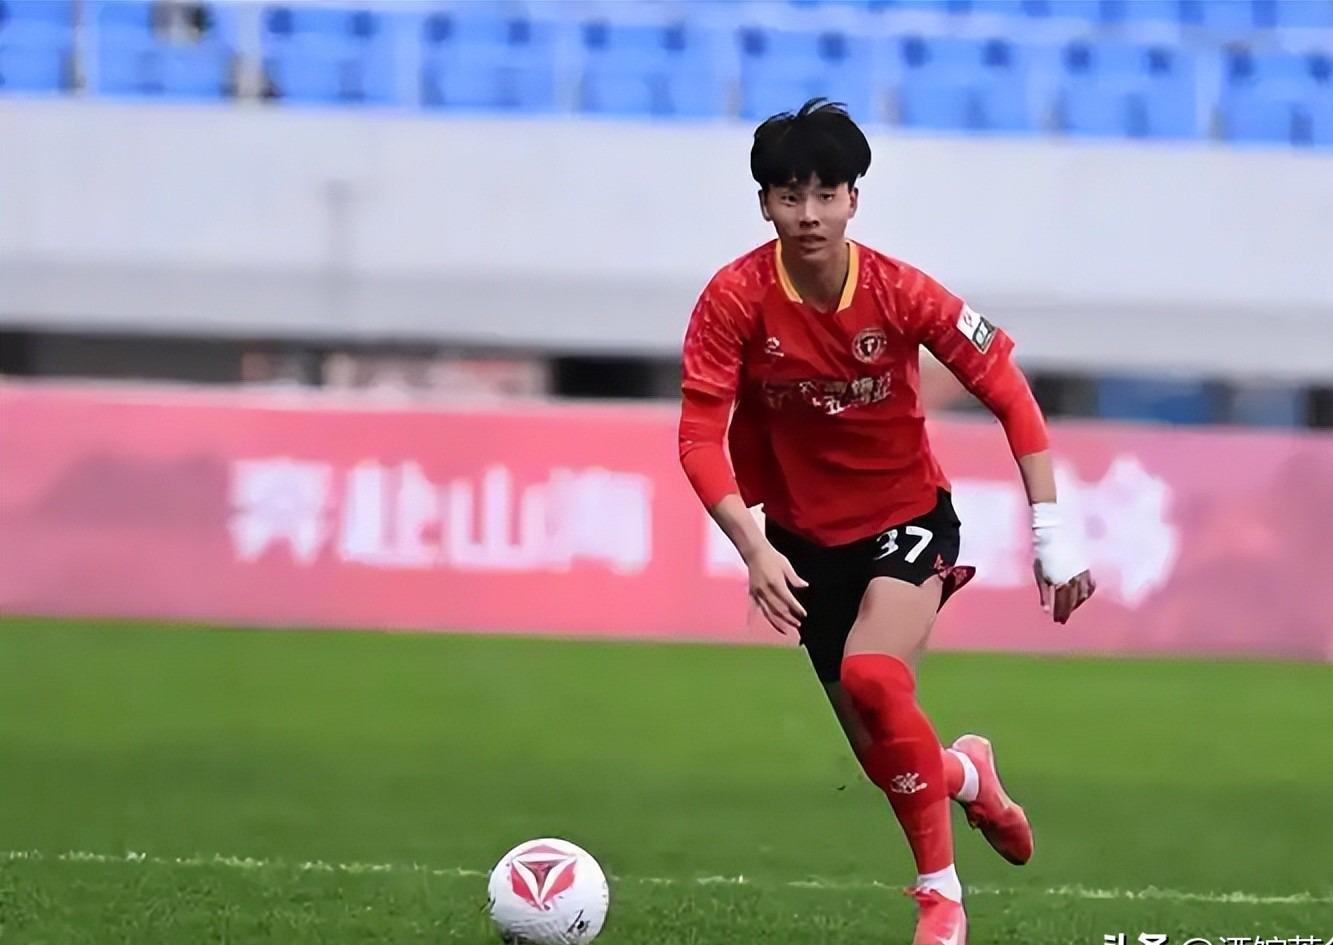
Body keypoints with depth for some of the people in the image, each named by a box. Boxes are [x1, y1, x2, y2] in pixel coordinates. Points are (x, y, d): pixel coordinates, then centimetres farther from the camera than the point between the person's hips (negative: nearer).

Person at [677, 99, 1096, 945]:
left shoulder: (901, 294, -18)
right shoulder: (737, 299, -18)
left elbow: (1009, 393, -11)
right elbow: (700, 435, -18)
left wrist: (1051, 534, -15)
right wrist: (756, 549, -31)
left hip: (908, 517, -2)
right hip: (804, 533, 2)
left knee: (872, 679, -30)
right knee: (883, 755, 6)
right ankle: (966, 774, 44)